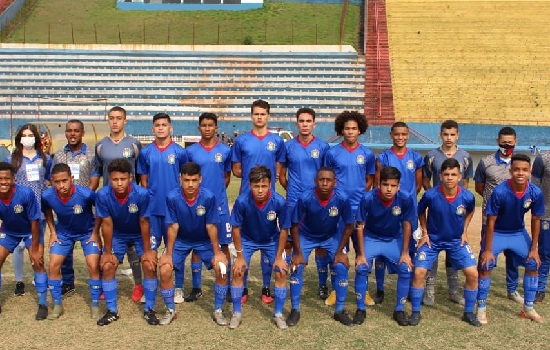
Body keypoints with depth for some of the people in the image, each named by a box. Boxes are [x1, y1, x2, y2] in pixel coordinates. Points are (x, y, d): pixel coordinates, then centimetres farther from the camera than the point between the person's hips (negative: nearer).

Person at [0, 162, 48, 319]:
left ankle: (43, 304, 0)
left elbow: (34, 222, -23)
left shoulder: (26, 194, -35)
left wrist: (35, 249, -18)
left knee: (37, 263, -14)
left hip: (30, 231, -3)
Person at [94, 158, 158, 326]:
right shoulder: (102, 195, -29)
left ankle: (149, 310, 3)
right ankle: (112, 311, 7)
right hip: (117, 234, 2)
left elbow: (144, 222, -21)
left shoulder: (142, 194, -33)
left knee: (150, 265, -14)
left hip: (140, 234, -1)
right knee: (107, 266, -9)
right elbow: (107, 224, -18)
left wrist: (147, 250, -14)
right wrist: (107, 251, -11)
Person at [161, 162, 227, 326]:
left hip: (204, 241, 0)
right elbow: (173, 227, -16)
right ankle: (170, 310, 8)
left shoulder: (209, 197, -25)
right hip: (181, 241, 1)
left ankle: (218, 311, 2)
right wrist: (168, 254, -13)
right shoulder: (172, 197, -24)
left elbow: (211, 226, -16)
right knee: (164, 270, -16)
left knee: (222, 268, -18)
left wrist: (217, 252, -13)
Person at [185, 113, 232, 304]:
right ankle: (196, 288, 16)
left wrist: (217, 192, 3)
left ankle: (228, 286, 13)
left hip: (220, 205, 0)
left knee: (224, 245, 3)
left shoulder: (225, 150, 2)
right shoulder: (191, 151, 2)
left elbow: (227, 177, 10)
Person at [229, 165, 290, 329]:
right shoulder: (242, 201, -32)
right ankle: (237, 313, 8)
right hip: (247, 240, 0)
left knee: (281, 272, -8)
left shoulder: (279, 202, -31)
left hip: (271, 241, 1)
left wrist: (279, 257, -12)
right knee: (238, 271, -11)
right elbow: (236, 228, -17)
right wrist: (239, 255, -12)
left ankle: (278, 314, 9)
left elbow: (284, 230, -16)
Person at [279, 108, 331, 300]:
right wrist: (291, 190, 4)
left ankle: (323, 284, 14)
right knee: (288, 241, 5)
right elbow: (282, 175, 10)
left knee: (321, 242, 4)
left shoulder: (323, 146, 2)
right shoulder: (288, 146, 4)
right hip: (293, 203, 1)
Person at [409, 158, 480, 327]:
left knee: (473, 273, -8)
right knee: (419, 272, -14)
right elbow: (420, 212, 0)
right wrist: (424, 233, -3)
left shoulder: (467, 197, -18)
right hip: (432, 239, -1)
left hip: (457, 240, 2)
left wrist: (464, 231, 2)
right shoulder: (430, 195, -23)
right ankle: (416, 312, 4)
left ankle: (469, 313, 13)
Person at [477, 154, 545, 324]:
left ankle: (528, 308, 20)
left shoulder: (536, 193, -19)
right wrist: (488, 250, -18)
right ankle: (481, 309, 1)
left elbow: (536, 220, -5)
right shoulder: (500, 192, -29)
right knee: (485, 266, -14)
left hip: (519, 233, 4)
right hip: (497, 233, -4)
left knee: (533, 264, 3)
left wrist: (534, 248, -2)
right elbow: (491, 221, -20)